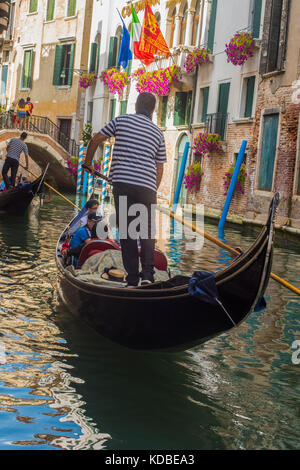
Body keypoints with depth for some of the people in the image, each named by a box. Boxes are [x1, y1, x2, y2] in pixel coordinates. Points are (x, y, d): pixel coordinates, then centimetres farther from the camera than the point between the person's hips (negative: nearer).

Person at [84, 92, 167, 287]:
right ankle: (148, 274, -6)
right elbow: (159, 170, 13)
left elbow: (95, 140, 12)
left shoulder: (121, 120, 10)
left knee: (127, 230, 5)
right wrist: (152, 192, 21)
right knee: (147, 230, 10)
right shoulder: (158, 133, 13)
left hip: (122, 183, -1)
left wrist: (88, 163, 27)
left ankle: (132, 280, 4)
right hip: (147, 186, 1)